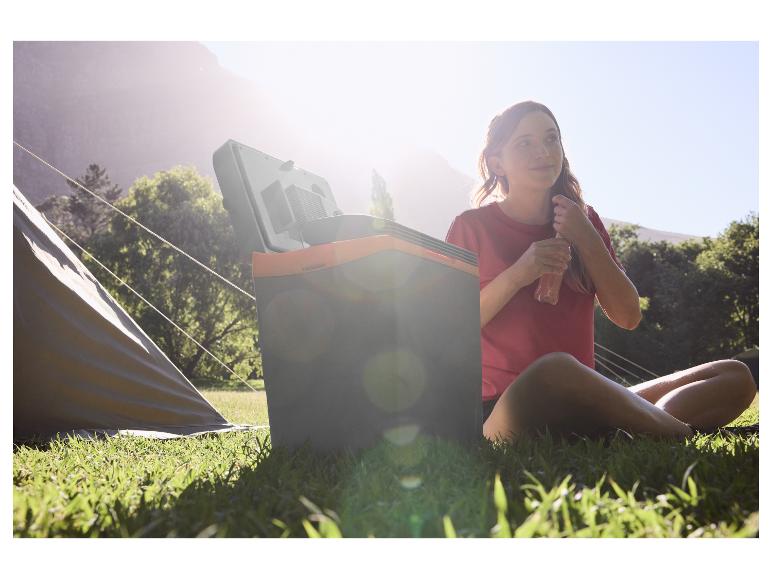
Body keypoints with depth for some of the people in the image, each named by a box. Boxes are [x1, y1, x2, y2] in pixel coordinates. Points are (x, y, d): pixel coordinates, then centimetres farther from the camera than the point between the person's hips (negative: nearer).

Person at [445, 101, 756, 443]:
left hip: (582, 408, 6)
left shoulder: (583, 221, 14)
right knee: (555, 367, -41)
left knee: (735, 377, -6)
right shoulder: (472, 227, 2)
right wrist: (517, 275, -16)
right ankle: (684, 438, -21)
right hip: (504, 411, -5)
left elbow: (628, 317, 6)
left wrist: (586, 240, -5)